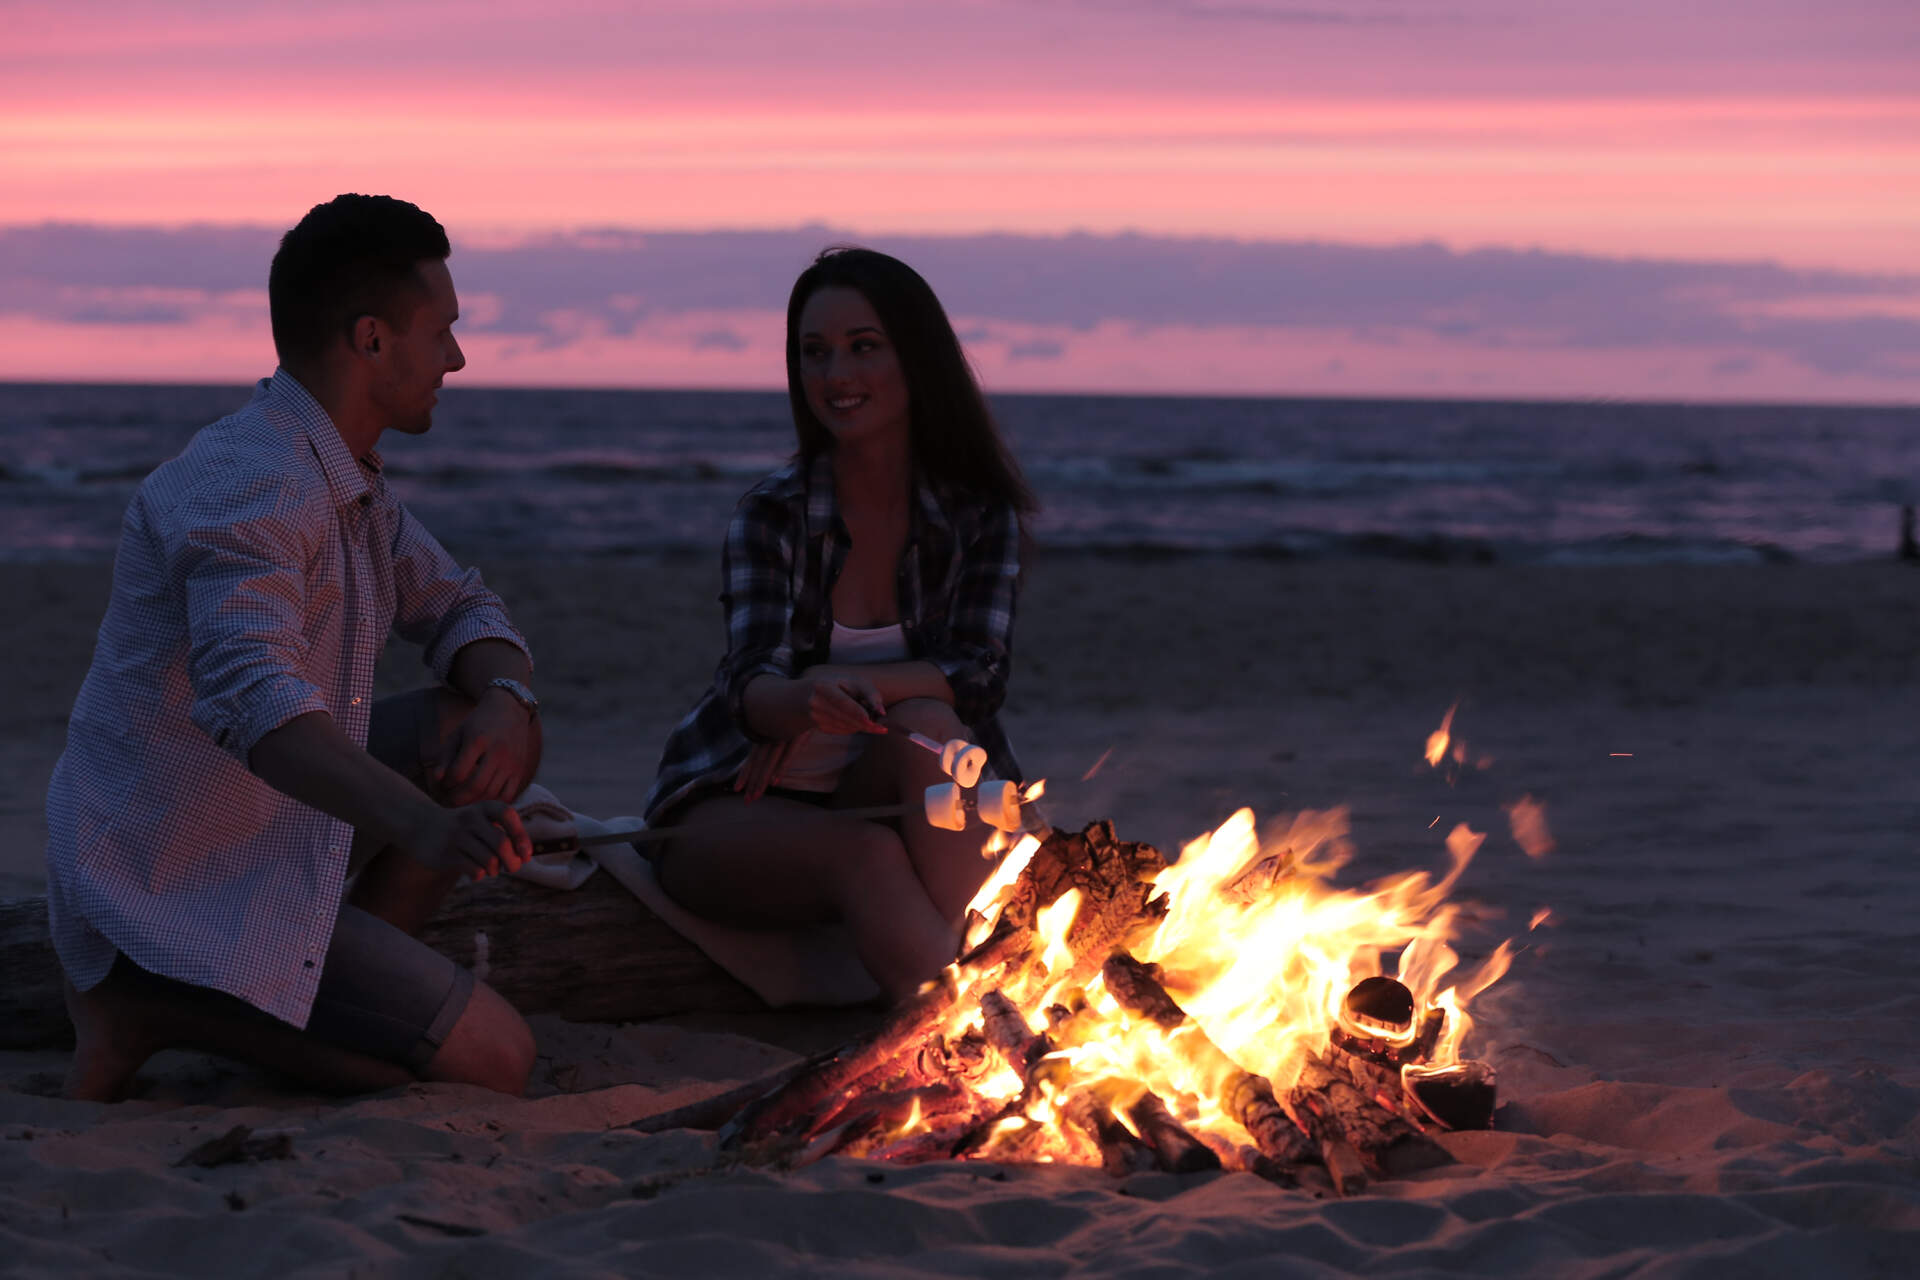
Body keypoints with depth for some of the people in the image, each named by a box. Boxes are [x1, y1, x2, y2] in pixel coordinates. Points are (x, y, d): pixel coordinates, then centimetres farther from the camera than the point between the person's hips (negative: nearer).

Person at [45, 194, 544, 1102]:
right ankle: (148, 1004, -8)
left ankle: (332, 1000, 6)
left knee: (502, 736, 11)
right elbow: (253, 696, -40)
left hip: (258, 838, 10)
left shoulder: (342, 477, 9)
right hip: (171, 895, -10)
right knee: (493, 1063, -12)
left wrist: (505, 699, -8)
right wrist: (425, 824, -56)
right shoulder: (249, 489, -24)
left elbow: (457, 608, 17)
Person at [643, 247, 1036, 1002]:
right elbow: (752, 685, -18)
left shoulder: (977, 513, 1)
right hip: (739, 808, -1)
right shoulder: (773, 514, -4)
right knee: (868, 857, -35)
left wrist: (841, 686, -24)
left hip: (886, 799, 1)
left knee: (925, 725, -33)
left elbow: (981, 675, -10)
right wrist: (808, 703, -43)